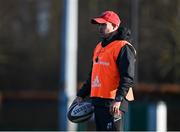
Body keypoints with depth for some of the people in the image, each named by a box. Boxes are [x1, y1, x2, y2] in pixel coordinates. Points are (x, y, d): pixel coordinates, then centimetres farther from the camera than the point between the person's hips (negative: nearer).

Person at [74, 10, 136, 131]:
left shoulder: (123, 47, -9)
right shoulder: (99, 47, 20)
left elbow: (128, 78, -17)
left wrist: (118, 100, -26)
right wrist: (81, 95, 21)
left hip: (113, 104, -9)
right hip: (98, 101, 9)